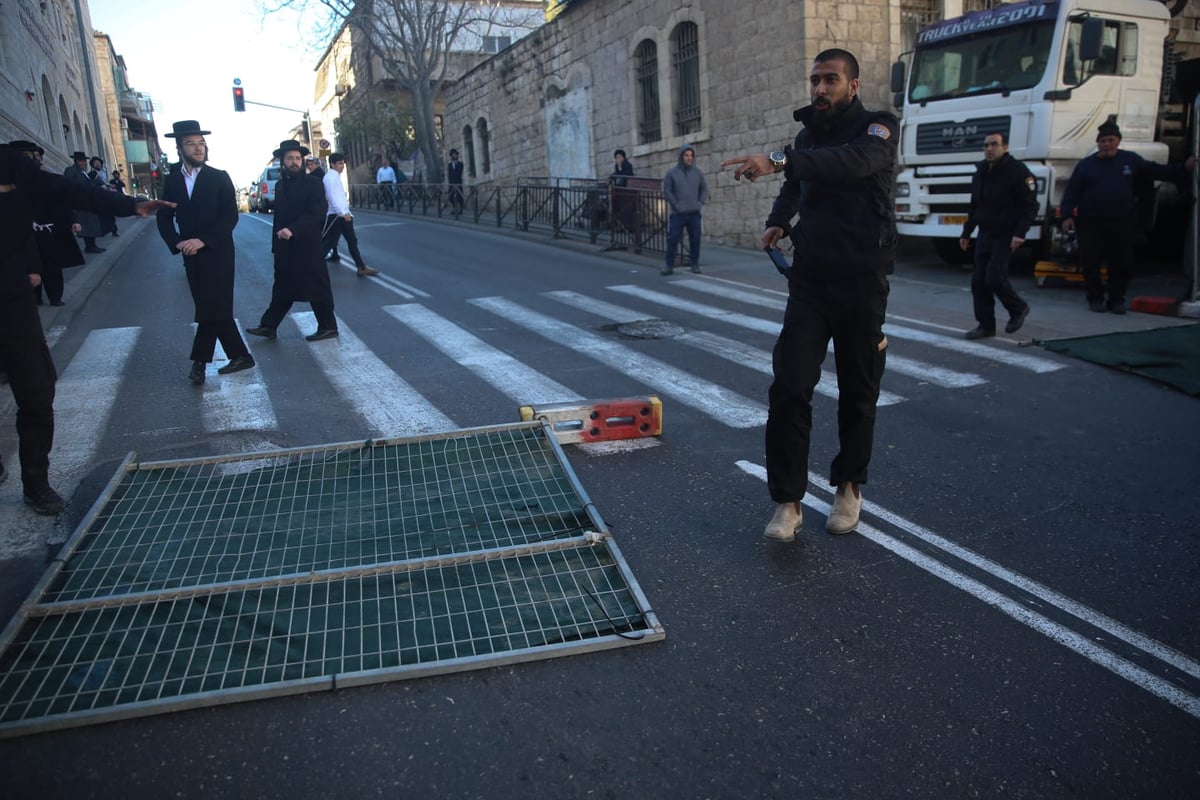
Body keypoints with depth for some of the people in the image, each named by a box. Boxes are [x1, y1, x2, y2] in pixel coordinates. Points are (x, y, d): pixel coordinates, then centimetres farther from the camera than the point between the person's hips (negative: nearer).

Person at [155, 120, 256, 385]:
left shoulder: (219, 177, -2)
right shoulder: (171, 180, 8)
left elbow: (231, 216, -9)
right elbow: (164, 218, 10)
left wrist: (203, 240, -18)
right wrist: (177, 243, -8)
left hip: (217, 253, -4)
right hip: (191, 255, 4)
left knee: (211, 309, -8)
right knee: (217, 309, 7)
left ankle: (200, 360, -1)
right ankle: (240, 356, 15)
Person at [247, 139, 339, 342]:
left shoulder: (313, 183, -7)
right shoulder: (280, 185, 12)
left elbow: (317, 213, -18)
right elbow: (278, 216, 14)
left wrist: (293, 230, -27)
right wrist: (275, 245, 10)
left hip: (307, 246, -6)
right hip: (285, 248, 6)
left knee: (316, 287, 2)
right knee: (283, 288, 12)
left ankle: (328, 327, 12)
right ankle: (268, 326, 17)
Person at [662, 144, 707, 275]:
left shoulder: (697, 172, 8)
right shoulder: (672, 173, 0)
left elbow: (704, 189, 14)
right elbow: (666, 191, -1)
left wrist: (700, 202, 0)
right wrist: (676, 205, -7)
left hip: (694, 214, 2)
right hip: (677, 214, -2)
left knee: (695, 239, 3)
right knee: (673, 239, -4)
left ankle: (695, 264, 14)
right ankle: (669, 265, 3)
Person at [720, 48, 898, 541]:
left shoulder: (878, 128, -5)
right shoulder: (808, 136, 12)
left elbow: (854, 162, -30)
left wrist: (779, 163, -41)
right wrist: (778, 220, 13)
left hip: (861, 282, -4)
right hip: (808, 279, 4)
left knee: (858, 391, 7)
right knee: (789, 387, -7)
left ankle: (848, 488, 27)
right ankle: (787, 501, 0)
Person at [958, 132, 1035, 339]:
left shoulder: (1018, 172, -10)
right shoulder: (980, 173, 12)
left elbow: (1030, 206, -12)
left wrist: (1019, 233, -22)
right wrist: (966, 233, 19)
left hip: (1005, 236, -7)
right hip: (984, 235, 7)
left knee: (994, 277, -14)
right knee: (979, 281, 1)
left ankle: (1018, 308, 12)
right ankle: (986, 325, 10)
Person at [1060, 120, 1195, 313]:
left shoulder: (1131, 160, 9)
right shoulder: (1086, 165, 3)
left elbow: (1156, 171, 18)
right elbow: (1071, 193, -1)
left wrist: (1184, 168, 11)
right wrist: (1067, 216, -11)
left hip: (1123, 223, 2)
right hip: (1091, 223, -2)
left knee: (1122, 264, 4)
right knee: (1090, 263, -3)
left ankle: (1116, 300, 17)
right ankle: (1095, 298, 13)